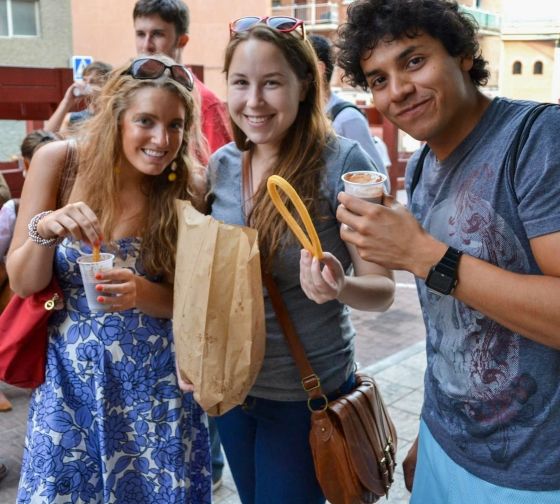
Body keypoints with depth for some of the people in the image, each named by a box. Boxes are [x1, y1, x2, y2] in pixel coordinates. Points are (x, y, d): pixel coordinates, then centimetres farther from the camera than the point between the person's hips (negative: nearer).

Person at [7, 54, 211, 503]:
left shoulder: (190, 189, -12)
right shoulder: (59, 161, -12)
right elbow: (22, 283, -8)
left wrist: (143, 293, -25)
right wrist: (45, 230, -28)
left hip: (158, 384, 0)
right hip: (71, 377, 1)